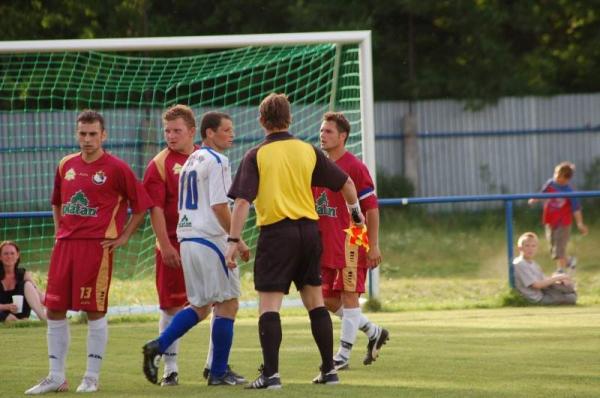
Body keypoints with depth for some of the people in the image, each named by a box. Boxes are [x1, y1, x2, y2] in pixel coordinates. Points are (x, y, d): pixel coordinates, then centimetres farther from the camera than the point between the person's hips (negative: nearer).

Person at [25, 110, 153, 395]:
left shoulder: (116, 168, -4)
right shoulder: (66, 165, 12)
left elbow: (141, 205, 0)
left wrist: (123, 237, -2)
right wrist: (59, 230, 16)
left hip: (96, 245, -6)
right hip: (65, 244, 6)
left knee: (95, 311, -4)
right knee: (54, 309, 3)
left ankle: (92, 377, 4)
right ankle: (56, 377, 11)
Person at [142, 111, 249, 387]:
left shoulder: (190, 162, 18)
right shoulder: (216, 161, -10)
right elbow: (219, 206, -16)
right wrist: (238, 240, -12)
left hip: (186, 238, 9)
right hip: (210, 239, -9)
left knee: (200, 306, 16)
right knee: (227, 304, 0)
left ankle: (158, 346, 0)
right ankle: (219, 372, 1)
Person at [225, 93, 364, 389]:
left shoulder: (255, 156, -4)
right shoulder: (308, 151, 6)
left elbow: (242, 201, -13)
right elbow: (346, 183, 14)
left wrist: (233, 240, -11)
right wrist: (356, 212, 31)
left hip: (276, 231, -4)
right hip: (309, 229, 4)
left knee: (269, 304, -4)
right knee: (314, 301, 15)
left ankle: (270, 373, -15)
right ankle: (329, 370, 17)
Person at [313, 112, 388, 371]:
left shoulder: (355, 167, -9)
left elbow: (371, 208, -10)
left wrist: (373, 245, -14)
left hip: (351, 243, -8)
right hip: (326, 246, 8)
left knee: (348, 296, -5)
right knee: (328, 300, 9)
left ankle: (343, 356, -1)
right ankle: (374, 332, 26)